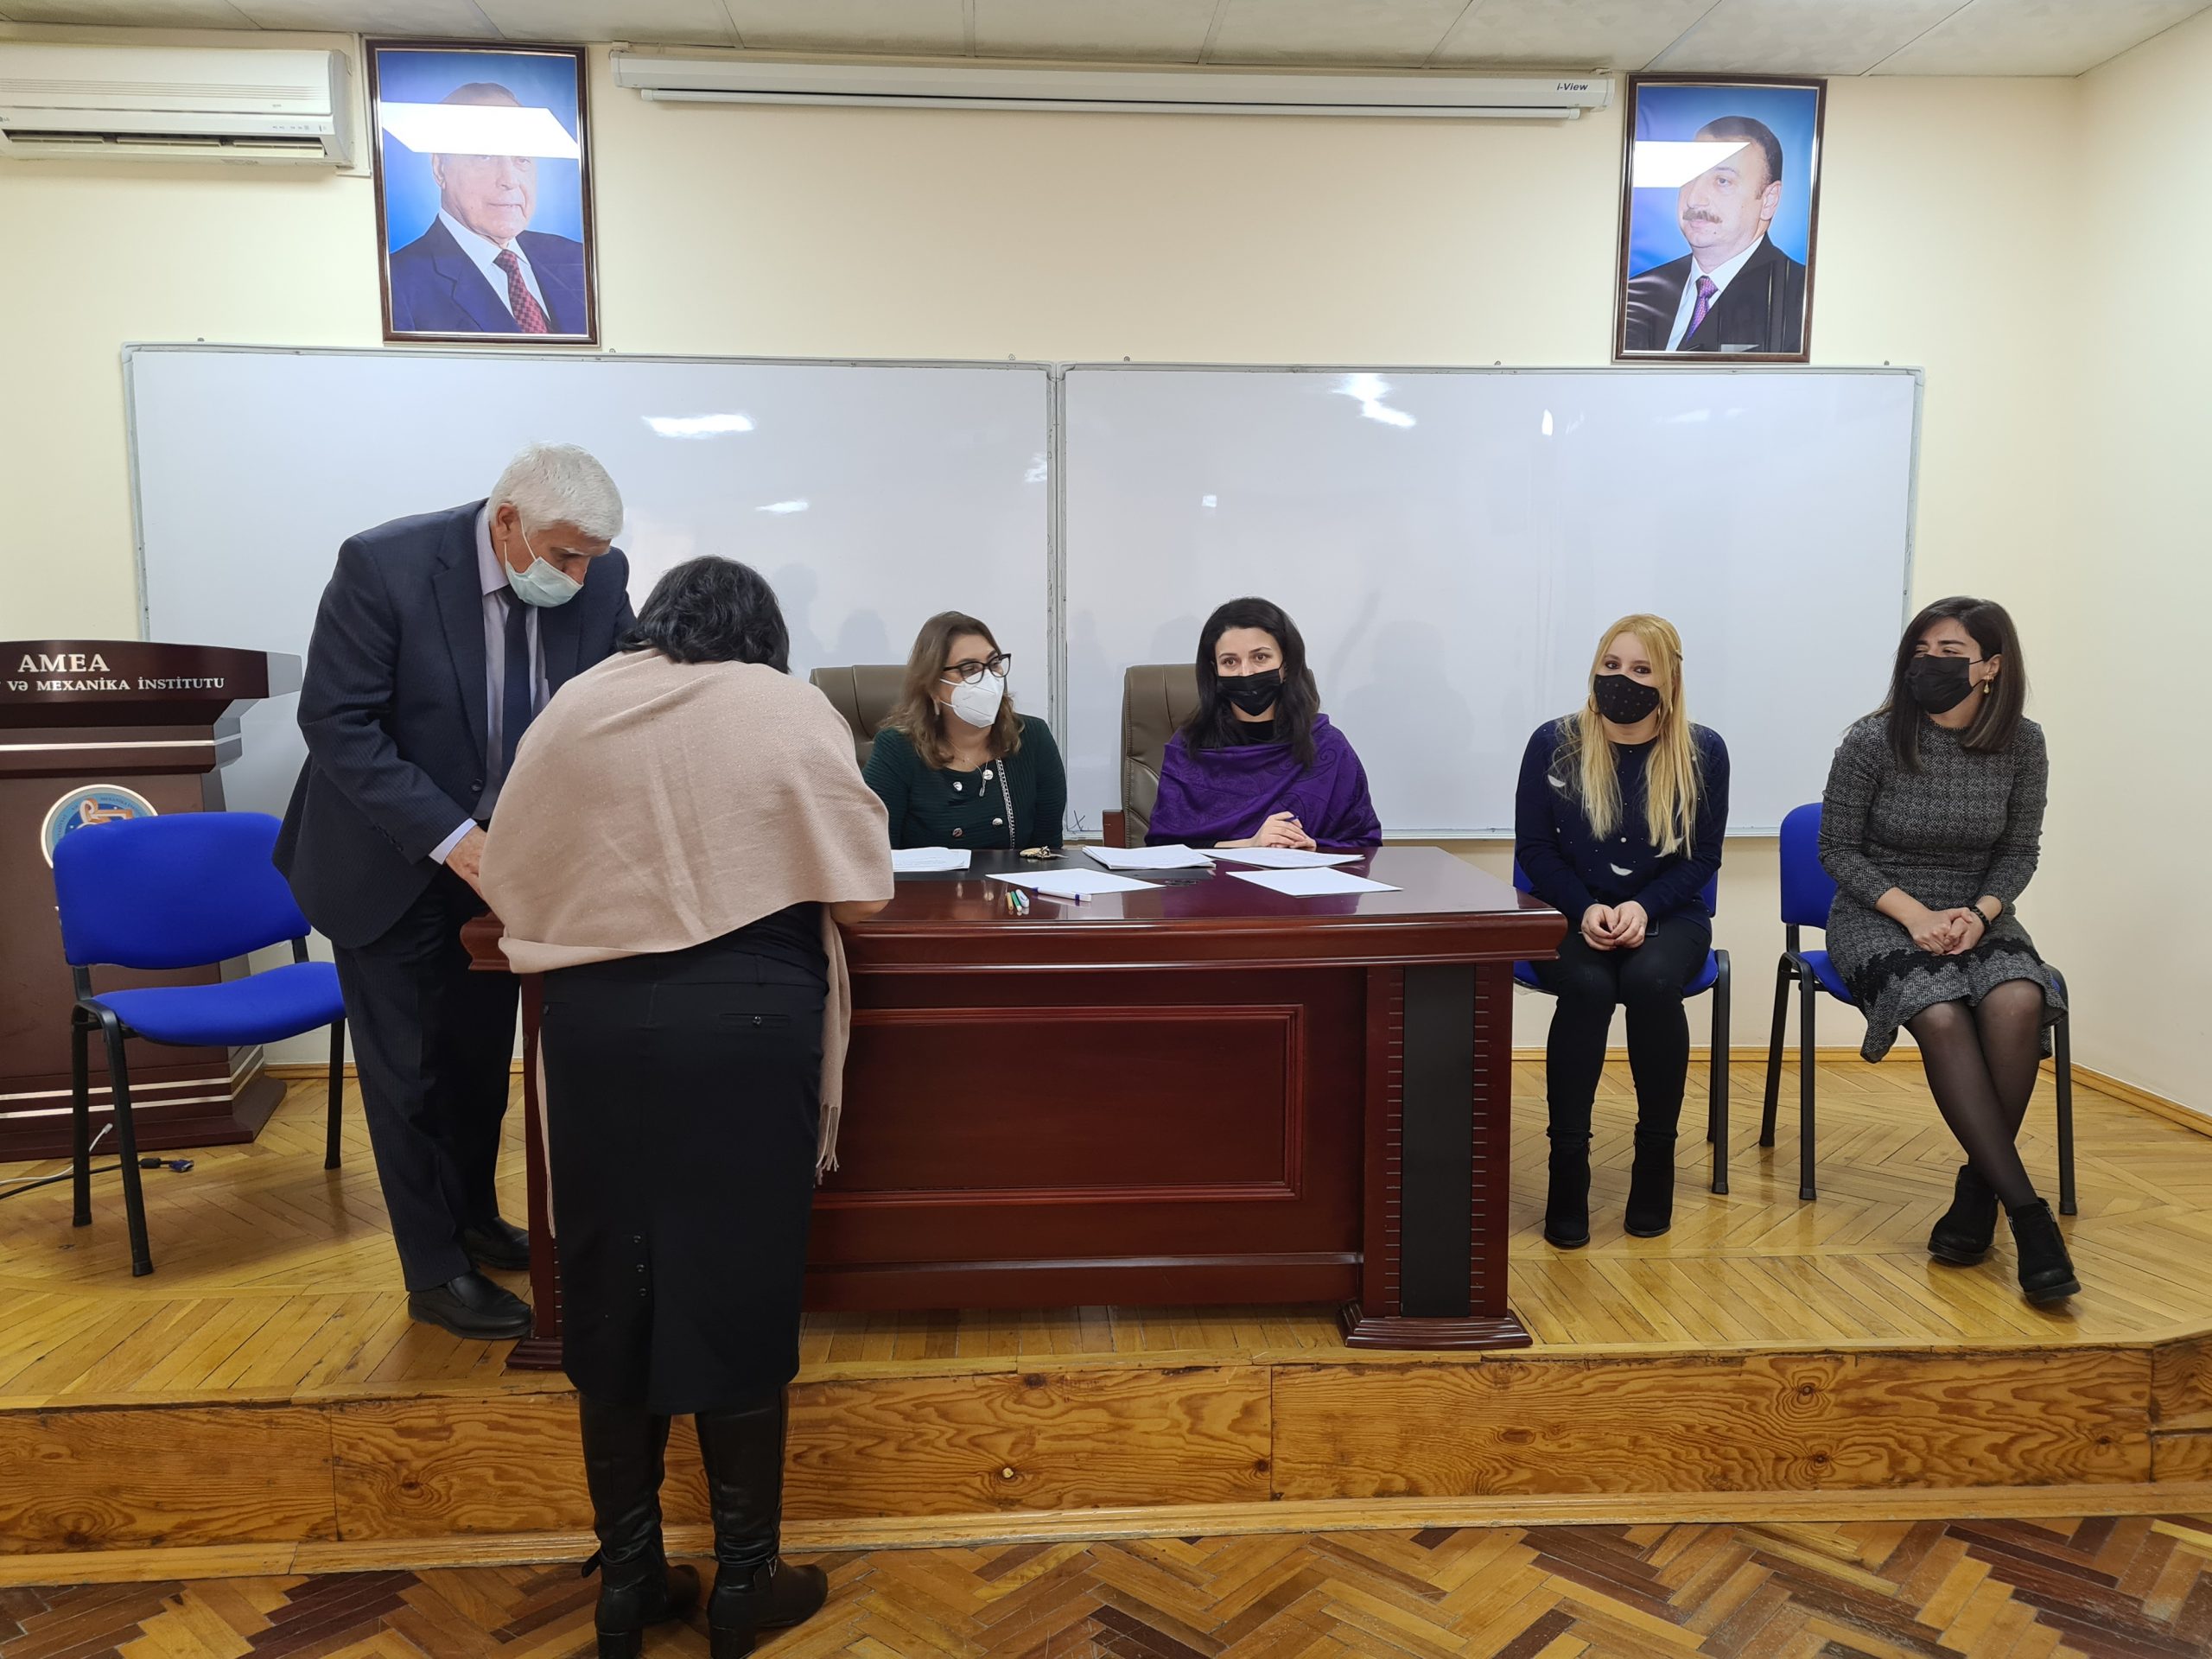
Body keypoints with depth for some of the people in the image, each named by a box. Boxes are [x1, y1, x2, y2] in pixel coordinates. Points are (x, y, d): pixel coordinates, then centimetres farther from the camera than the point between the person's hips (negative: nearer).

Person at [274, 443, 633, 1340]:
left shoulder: (599, 578, -13)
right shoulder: (383, 565, -25)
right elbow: (336, 722, -23)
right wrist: (448, 837, -30)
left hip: (501, 855, 4)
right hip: (388, 860, -4)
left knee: (483, 1056, 18)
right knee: (410, 1067, 5)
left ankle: (474, 1217, 40)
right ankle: (435, 1273, 21)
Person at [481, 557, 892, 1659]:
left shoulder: (576, 708, 8)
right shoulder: (791, 709, 2)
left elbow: (507, 884, 7)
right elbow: (859, 891, -2)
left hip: (597, 1021, 3)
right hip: (747, 1023, -2)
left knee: (612, 1290, 13)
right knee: (738, 1288, 8)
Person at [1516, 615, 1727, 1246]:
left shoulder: (1702, 752, -1)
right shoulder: (1553, 744, -2)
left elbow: (1702, 858, 0)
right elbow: (1534, 848, -1)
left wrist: (1643, 907, -18)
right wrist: (1585, 910, -17)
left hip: (1666, 915, 1)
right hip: (1571, 914, 0)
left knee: (1651, 981, -32)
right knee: (1587, 986, -33)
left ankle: (1656, 1154, -12)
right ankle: (1567, 1162, -20)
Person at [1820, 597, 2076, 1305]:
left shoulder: (2021, 743, -1)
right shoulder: (1873, 741, -9)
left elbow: (2019, 852, 6)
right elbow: (1838, 849, -4)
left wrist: (1980, 912, -15)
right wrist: (1914, 913, -17)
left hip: (1977, 917, 3)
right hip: (1878, 916, -2)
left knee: (2018, 1002, -31)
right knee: (1942, 1017, -33)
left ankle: (1977, 1190, -16)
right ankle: (2025, 1210, -28)